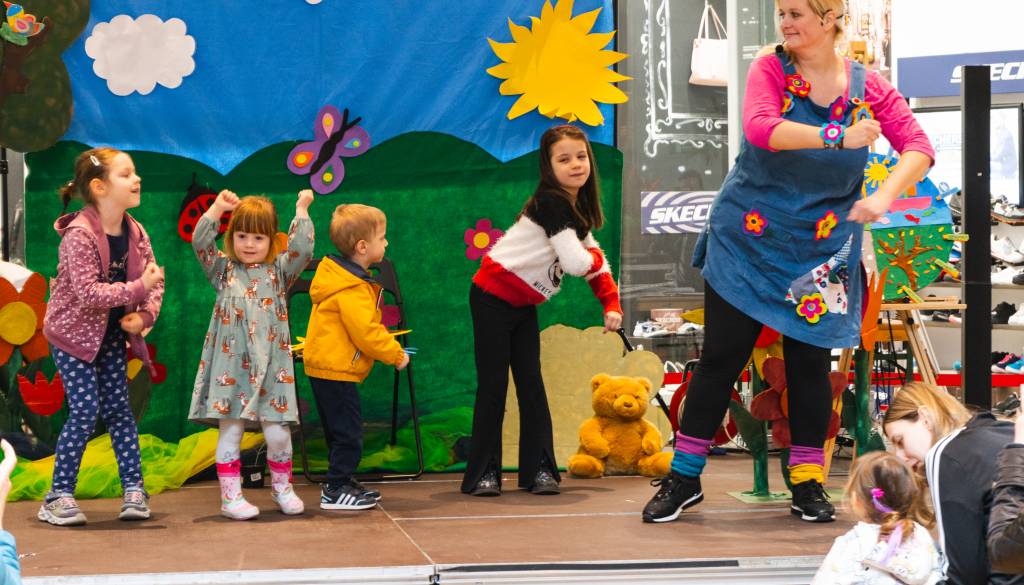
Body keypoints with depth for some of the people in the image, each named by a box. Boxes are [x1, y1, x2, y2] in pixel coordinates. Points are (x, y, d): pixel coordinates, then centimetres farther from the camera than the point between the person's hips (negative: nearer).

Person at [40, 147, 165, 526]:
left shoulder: (134, 232, -3)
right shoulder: (79, 235, -24)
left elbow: (154, 281, 5)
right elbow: (87, 293, -30)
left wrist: (145, 314, -14)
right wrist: (138, 288, -31)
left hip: (112, 332, 6)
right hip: (74, 331, -6)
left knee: (118, 407, 5)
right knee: (85, 410, -10)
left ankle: (134, 489, 10)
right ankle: (59, 495, -1)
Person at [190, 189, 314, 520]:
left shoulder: (279, 271, 9)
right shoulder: (223, 270, 9)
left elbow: (302, 250, -7)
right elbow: (200, 242, -4)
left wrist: (301, 212, -6)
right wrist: (217, 209, -8)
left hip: (270, 366, 0)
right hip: (231, 365, 0)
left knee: (278, 433, -1)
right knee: (230, 430, 0)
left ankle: (282, 487, 22)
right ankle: (230, 495, 7)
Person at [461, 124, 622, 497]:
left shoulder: (579, 208, 5)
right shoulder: (552, 203, -24)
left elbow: (597, 261, 10)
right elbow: (576, 263, -28)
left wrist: (611, 305, -1)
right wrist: (595, 257, -6)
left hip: (524, 305, 8)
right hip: (493, 298, -8)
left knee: (531, 384, 5)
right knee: (492, 385, -4)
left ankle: (538, 468, 8)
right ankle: (483, 473, 2)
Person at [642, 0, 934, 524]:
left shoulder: (868, 88, -3)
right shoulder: (770, 70, -8)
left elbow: (918, 148, -8)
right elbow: (760, 128, -26)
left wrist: (883, 197, -25)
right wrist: (836, 137, -35)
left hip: (821, 249, 1)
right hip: (746, 240, -1)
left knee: (810, 362, 5)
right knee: (721, 357, 2)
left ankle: (808, 482, 17)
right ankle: (683, 478, 11)